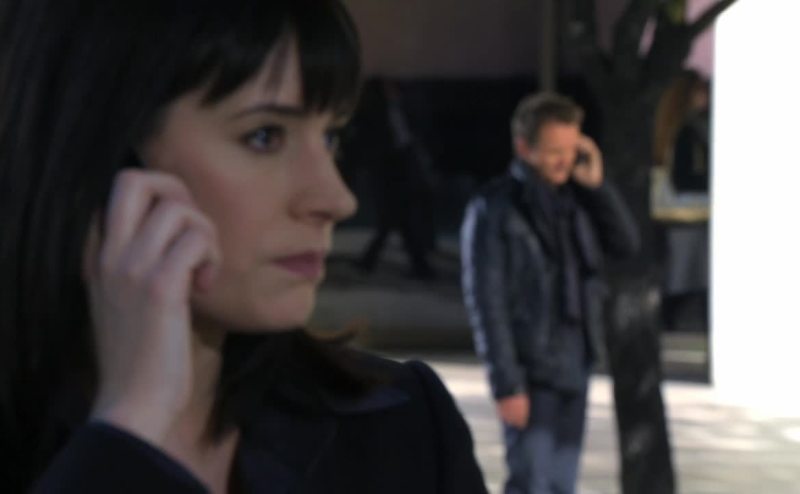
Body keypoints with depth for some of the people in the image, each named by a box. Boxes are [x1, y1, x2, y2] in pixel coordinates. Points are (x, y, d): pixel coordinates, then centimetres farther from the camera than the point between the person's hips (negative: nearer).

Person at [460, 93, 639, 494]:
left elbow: (627, 244, 9)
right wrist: (506, 384, -16)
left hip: (574, 368, 6)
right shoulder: (494, 209, -11)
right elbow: (487, 302, -13)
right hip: (530, 373, -6)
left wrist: (597, 185, -4)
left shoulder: (574, 199, 7)